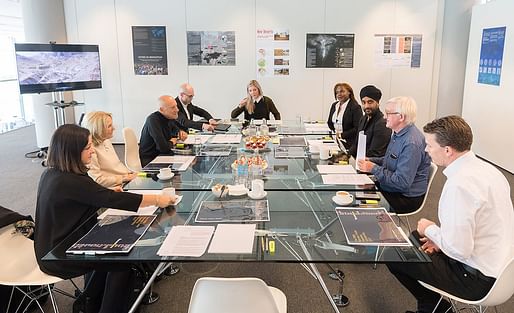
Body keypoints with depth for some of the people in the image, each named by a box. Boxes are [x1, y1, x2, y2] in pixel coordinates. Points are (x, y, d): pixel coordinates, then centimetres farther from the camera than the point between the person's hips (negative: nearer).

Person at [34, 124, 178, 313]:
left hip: (54, 245, 9)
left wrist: (108, 192, -1)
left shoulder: (52, 173, 1)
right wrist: (157, 200, -19)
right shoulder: (70, 182, -28)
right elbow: (114, 200, -27)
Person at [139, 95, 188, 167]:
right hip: (150, 161, -8)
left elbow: (182, 128, 23)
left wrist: (182, 132, -1)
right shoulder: (153, 120, -22)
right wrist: (172, 142, -9)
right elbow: (163, 147, -31)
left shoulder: (169, 117, 2)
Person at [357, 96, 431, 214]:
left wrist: (374, 168, -23)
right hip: (389, 189, 9)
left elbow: (402, 183, -28)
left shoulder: (412, 143, -26)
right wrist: (370, 161, 5)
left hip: (406, 198, -9)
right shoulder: (398, 134, 6)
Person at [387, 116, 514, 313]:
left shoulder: (459, 184, -29)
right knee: (413, 238, 20)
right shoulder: (485, 168, 0)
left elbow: (459, 249, -28)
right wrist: (441, 236, 5)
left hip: (477, 278, -9)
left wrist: (430, 230, -10)